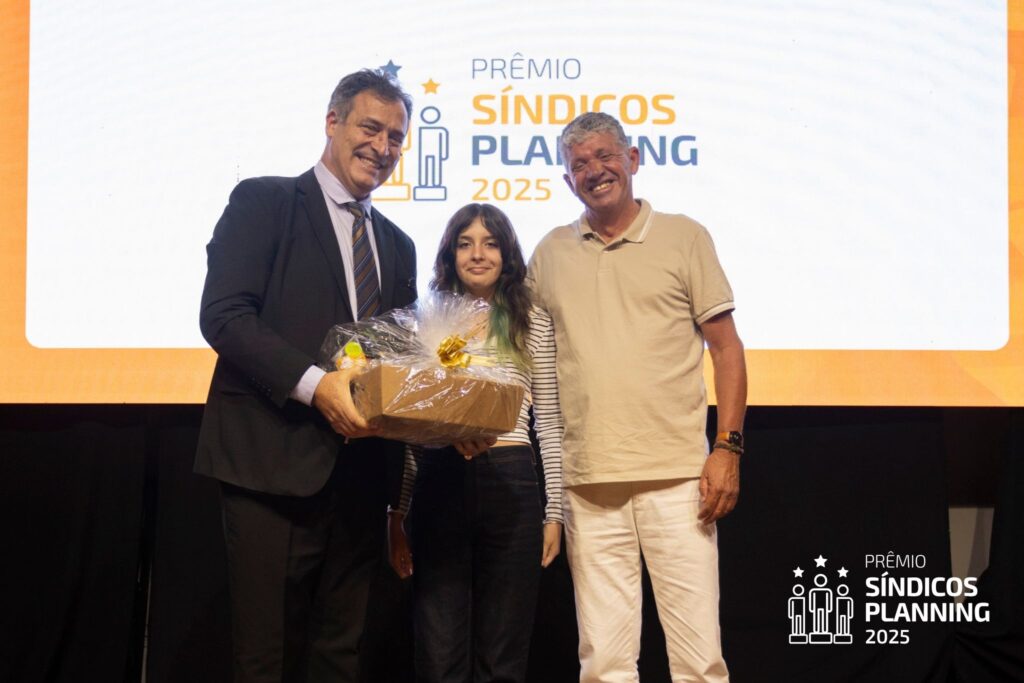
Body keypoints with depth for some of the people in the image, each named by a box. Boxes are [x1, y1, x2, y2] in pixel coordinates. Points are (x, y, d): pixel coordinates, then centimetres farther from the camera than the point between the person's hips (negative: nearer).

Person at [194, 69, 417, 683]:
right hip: (275, 464, -5)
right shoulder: (264, 202, 1)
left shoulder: (398, 245, 20)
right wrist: (313, 383, -22)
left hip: (359, 469, 6)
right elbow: (223, 315, -11)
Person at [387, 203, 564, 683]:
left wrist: (554, 511, 4)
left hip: (510, 485, 0)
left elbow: (549, 423, 8)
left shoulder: (533, 324, 8)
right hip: (439, 485, 1)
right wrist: (396, 514, 7)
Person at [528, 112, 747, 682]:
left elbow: (726, 348, 5)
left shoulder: (684, 238, 6)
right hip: (587, 483, 2)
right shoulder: (550, 254, 13)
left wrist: (729, 448, -4)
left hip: (676, 475, -2)